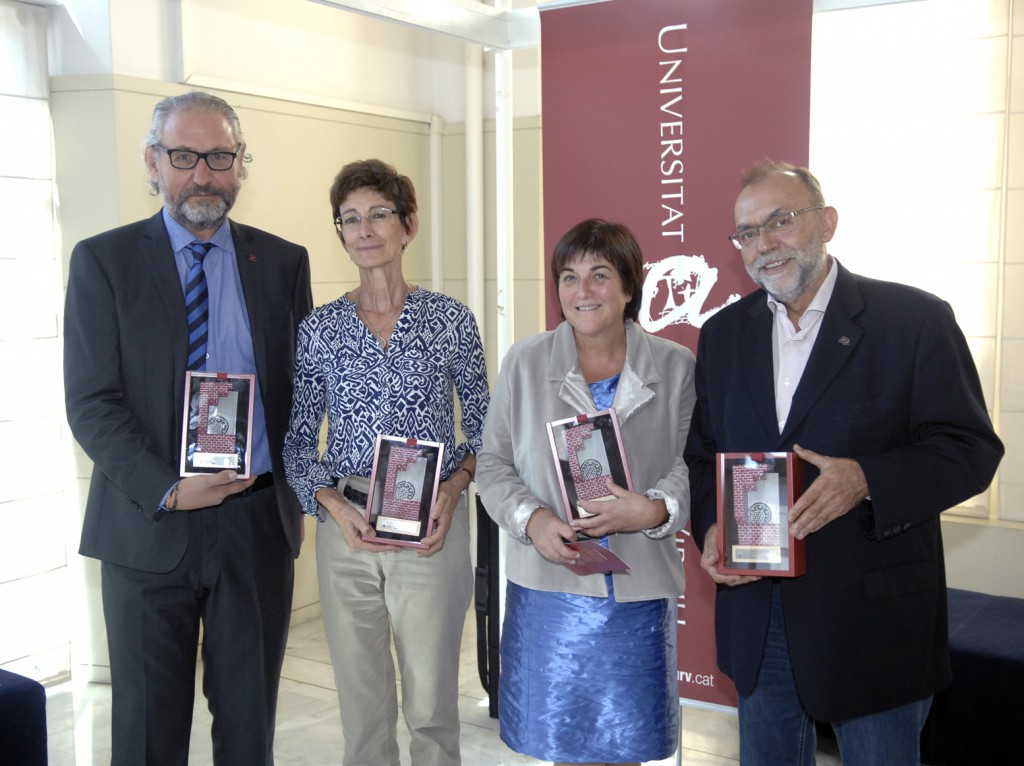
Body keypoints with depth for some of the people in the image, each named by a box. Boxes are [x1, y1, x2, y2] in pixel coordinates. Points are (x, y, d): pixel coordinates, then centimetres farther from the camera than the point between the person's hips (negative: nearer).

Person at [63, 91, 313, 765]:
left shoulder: (283, 263, 7)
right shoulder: (103, 261, -1)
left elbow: (304, 386, 10)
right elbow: (91, 404, -6)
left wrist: (289, 482, -6)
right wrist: (168, 490, -18)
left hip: (260, 522, 2)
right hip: (149, 525, -1)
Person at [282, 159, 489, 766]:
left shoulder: (450, 319, 1)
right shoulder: (320, 328, 4)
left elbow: (484, 427, 7)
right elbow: (298, 442, 7)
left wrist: (453, 488, -10)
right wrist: (333, 505, -10)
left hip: (432, 527, -1)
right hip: (347, 528, 1)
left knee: (432, 704, 5)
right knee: (362, 704, 11)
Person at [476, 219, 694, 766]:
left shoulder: (675, 367, 1)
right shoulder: (524, 363, 3)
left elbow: (694, 464, 0)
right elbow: (493, 461, 5)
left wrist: (655, 510, -20)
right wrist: (531, 519, -12)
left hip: (637, 590, 0)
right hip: (548, 587, 0)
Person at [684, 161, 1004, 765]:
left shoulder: (914, 319, -8)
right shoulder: (723, 334, 8)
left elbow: (971, 448, -10)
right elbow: (703, 454, 13)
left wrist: (868, 480, -26)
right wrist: (711, 528, -6)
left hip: (874, 619, -4)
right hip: (757, 608, 5)